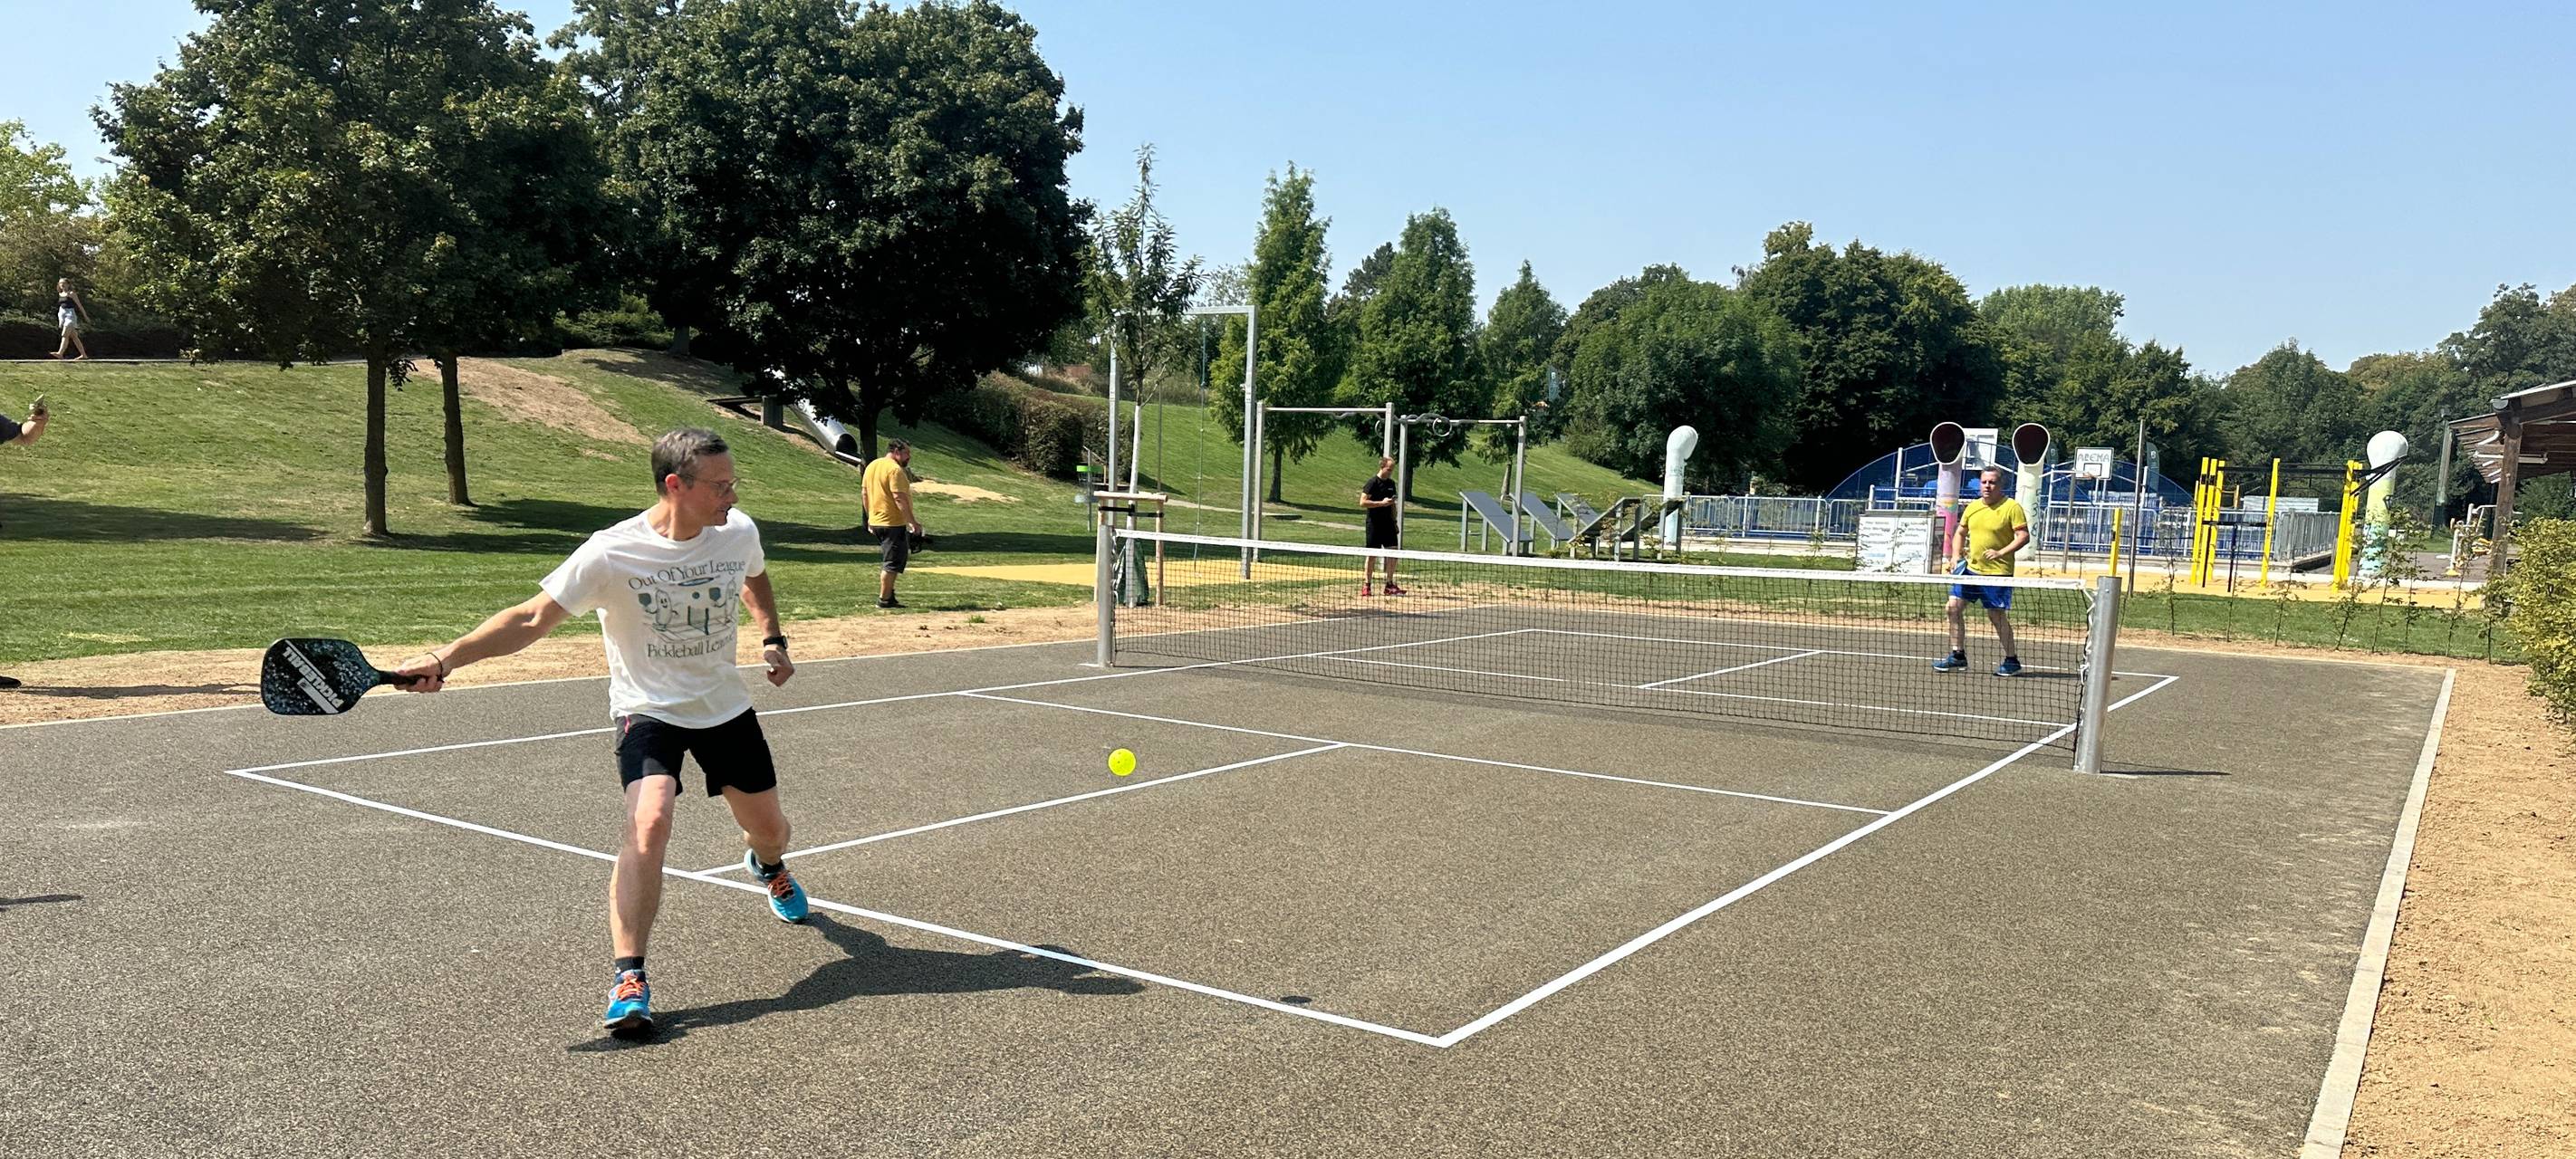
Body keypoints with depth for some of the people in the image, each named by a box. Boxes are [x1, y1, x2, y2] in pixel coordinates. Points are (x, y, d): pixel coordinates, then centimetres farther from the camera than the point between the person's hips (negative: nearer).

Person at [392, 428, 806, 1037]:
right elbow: (533, 618, -25)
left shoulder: (739, 531, -9)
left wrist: (773, 638, 8)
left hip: (726, 709, 4)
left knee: (769, 828, 14)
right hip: (647, 709, -4)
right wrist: (446, 656, -35)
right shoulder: (612, 553, -23)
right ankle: (628, 981, -22)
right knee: (648, 824, -28)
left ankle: (767, 865, 55)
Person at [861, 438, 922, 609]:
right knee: (894, 562, -3)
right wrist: (913, 522, -21)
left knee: (892, 559, 19)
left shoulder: (872, 466, 13)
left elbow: (864, 491, 18)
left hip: (875, 522, 9)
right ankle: (884, 599, -1)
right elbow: (899, 498, -22)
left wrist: (871, 516, 24)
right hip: (893, 523, -9)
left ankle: (889, 595, 19)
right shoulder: (895, 470, -16)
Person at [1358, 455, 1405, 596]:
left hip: (1388, 523, 6)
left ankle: (1390, 585, 9)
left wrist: (1395, 521, 18)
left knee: (1392, 552, 1)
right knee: (1371, 554, -2)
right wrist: (1381, 503, -20)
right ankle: (1366, 586, 5)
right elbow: (1363, 502, -15)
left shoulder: (1391, 483, 12)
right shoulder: (1373, 482, -9)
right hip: (1374, 524, -6)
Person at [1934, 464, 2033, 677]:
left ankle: (2012, 661, 11)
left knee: (1996, 616, -3)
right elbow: (1960, 533, 21)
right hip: (1970, 568, 6)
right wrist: (1956, 555, 5)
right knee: (1954, 607, 2)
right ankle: (1958, 655, 13)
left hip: (1997, 572, -6)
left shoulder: (2012, 507, -8)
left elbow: (2024, 536, -12)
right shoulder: (1972, 507, 10)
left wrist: (2001, 552, -24)